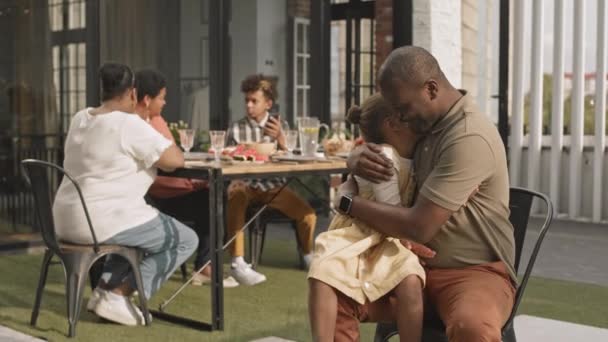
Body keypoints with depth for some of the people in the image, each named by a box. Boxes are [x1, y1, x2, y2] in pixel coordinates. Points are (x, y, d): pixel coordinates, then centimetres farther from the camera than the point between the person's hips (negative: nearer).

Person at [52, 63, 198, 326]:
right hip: (102, 221, -9)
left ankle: (104, 290, 19)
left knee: (145, 230, 35)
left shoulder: (80, 119, 11)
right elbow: (176, 160, -14)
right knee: (186, 240, 6)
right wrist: (157, 155, 8)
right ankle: (118, 297, -1)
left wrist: (146, 155, 17)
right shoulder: (129, 124, -15)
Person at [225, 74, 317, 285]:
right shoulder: (236, 129, 4)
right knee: (234, 198, -37)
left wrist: (280, 139, -17)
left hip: (273, 185, 2)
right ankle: (238, 263, -38)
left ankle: (308, 255, 17)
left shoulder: (280, 126, 9)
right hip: (245, 184, -2)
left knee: (308, 214, -17)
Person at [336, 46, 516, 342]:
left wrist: (349, 200, -11)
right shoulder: (424, 121, 6)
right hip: (416, 264, 7)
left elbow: (417, 227, -25)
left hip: (474, 271, -7)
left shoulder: (469, 138, -22)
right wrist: (358, 158, -7)